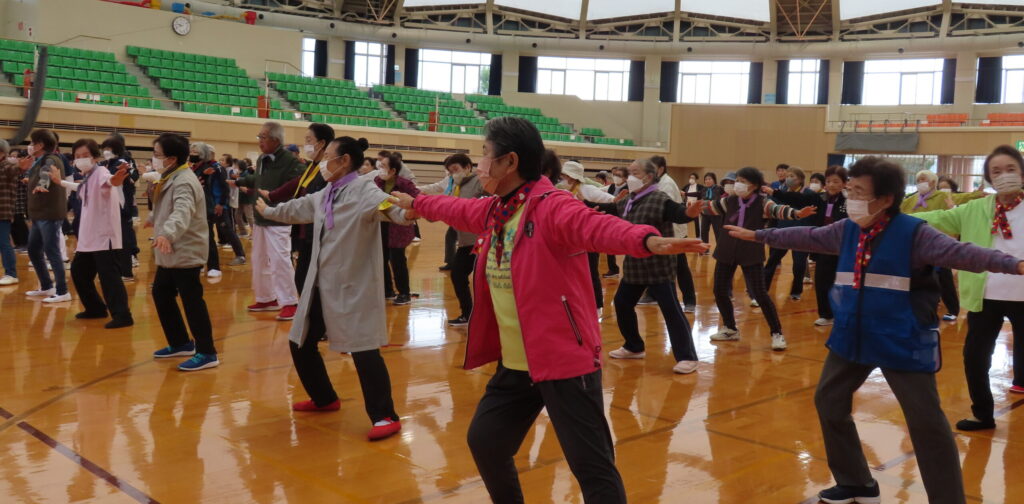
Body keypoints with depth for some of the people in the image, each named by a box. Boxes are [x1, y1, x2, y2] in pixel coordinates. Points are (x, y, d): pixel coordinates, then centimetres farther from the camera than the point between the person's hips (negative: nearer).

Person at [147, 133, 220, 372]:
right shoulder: (170, 178, 13)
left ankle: (206, 353, -1)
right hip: (170, 252, 11)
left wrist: (167, 233, -57)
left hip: (186, 252, -11)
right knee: (161, 294, 18)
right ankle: (181, 343, 29)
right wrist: (154, 219, 53)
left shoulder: (183, 182, -20)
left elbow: (182, 212, -40)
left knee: (192, 301, -8)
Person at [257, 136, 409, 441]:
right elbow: (298, 208, 31)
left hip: (353, 286, -9)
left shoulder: (363, 190, -15)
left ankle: (385, 417, -2)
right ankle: (325, 399, 36)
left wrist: (406, 213, -59)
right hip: (321, 284, 9)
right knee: (301, 343, 18)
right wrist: (269, 211, 48)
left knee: (363, 350, -13)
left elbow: (386, 203, -36)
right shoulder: (325, 195, 12)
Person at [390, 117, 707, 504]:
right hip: (514, 364, 9)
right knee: (485, 442, 22)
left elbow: (595, 225, -38)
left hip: (564, 360, -9)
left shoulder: (552, 207, -19)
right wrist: (414, 203, 46)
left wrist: (648, 241, -57)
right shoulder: (493, 210, 8)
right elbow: (454, 209, 29)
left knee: (591, 465, -6)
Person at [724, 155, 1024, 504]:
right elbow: (806, 236, 15)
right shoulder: (847, 230, 3)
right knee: (829, 401, 14)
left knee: (926, 421, -4)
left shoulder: (914, 233, -15)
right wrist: (757, 235, 21)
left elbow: (960, 252, -26)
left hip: (903, 344, -7)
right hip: (852, 338, 7)